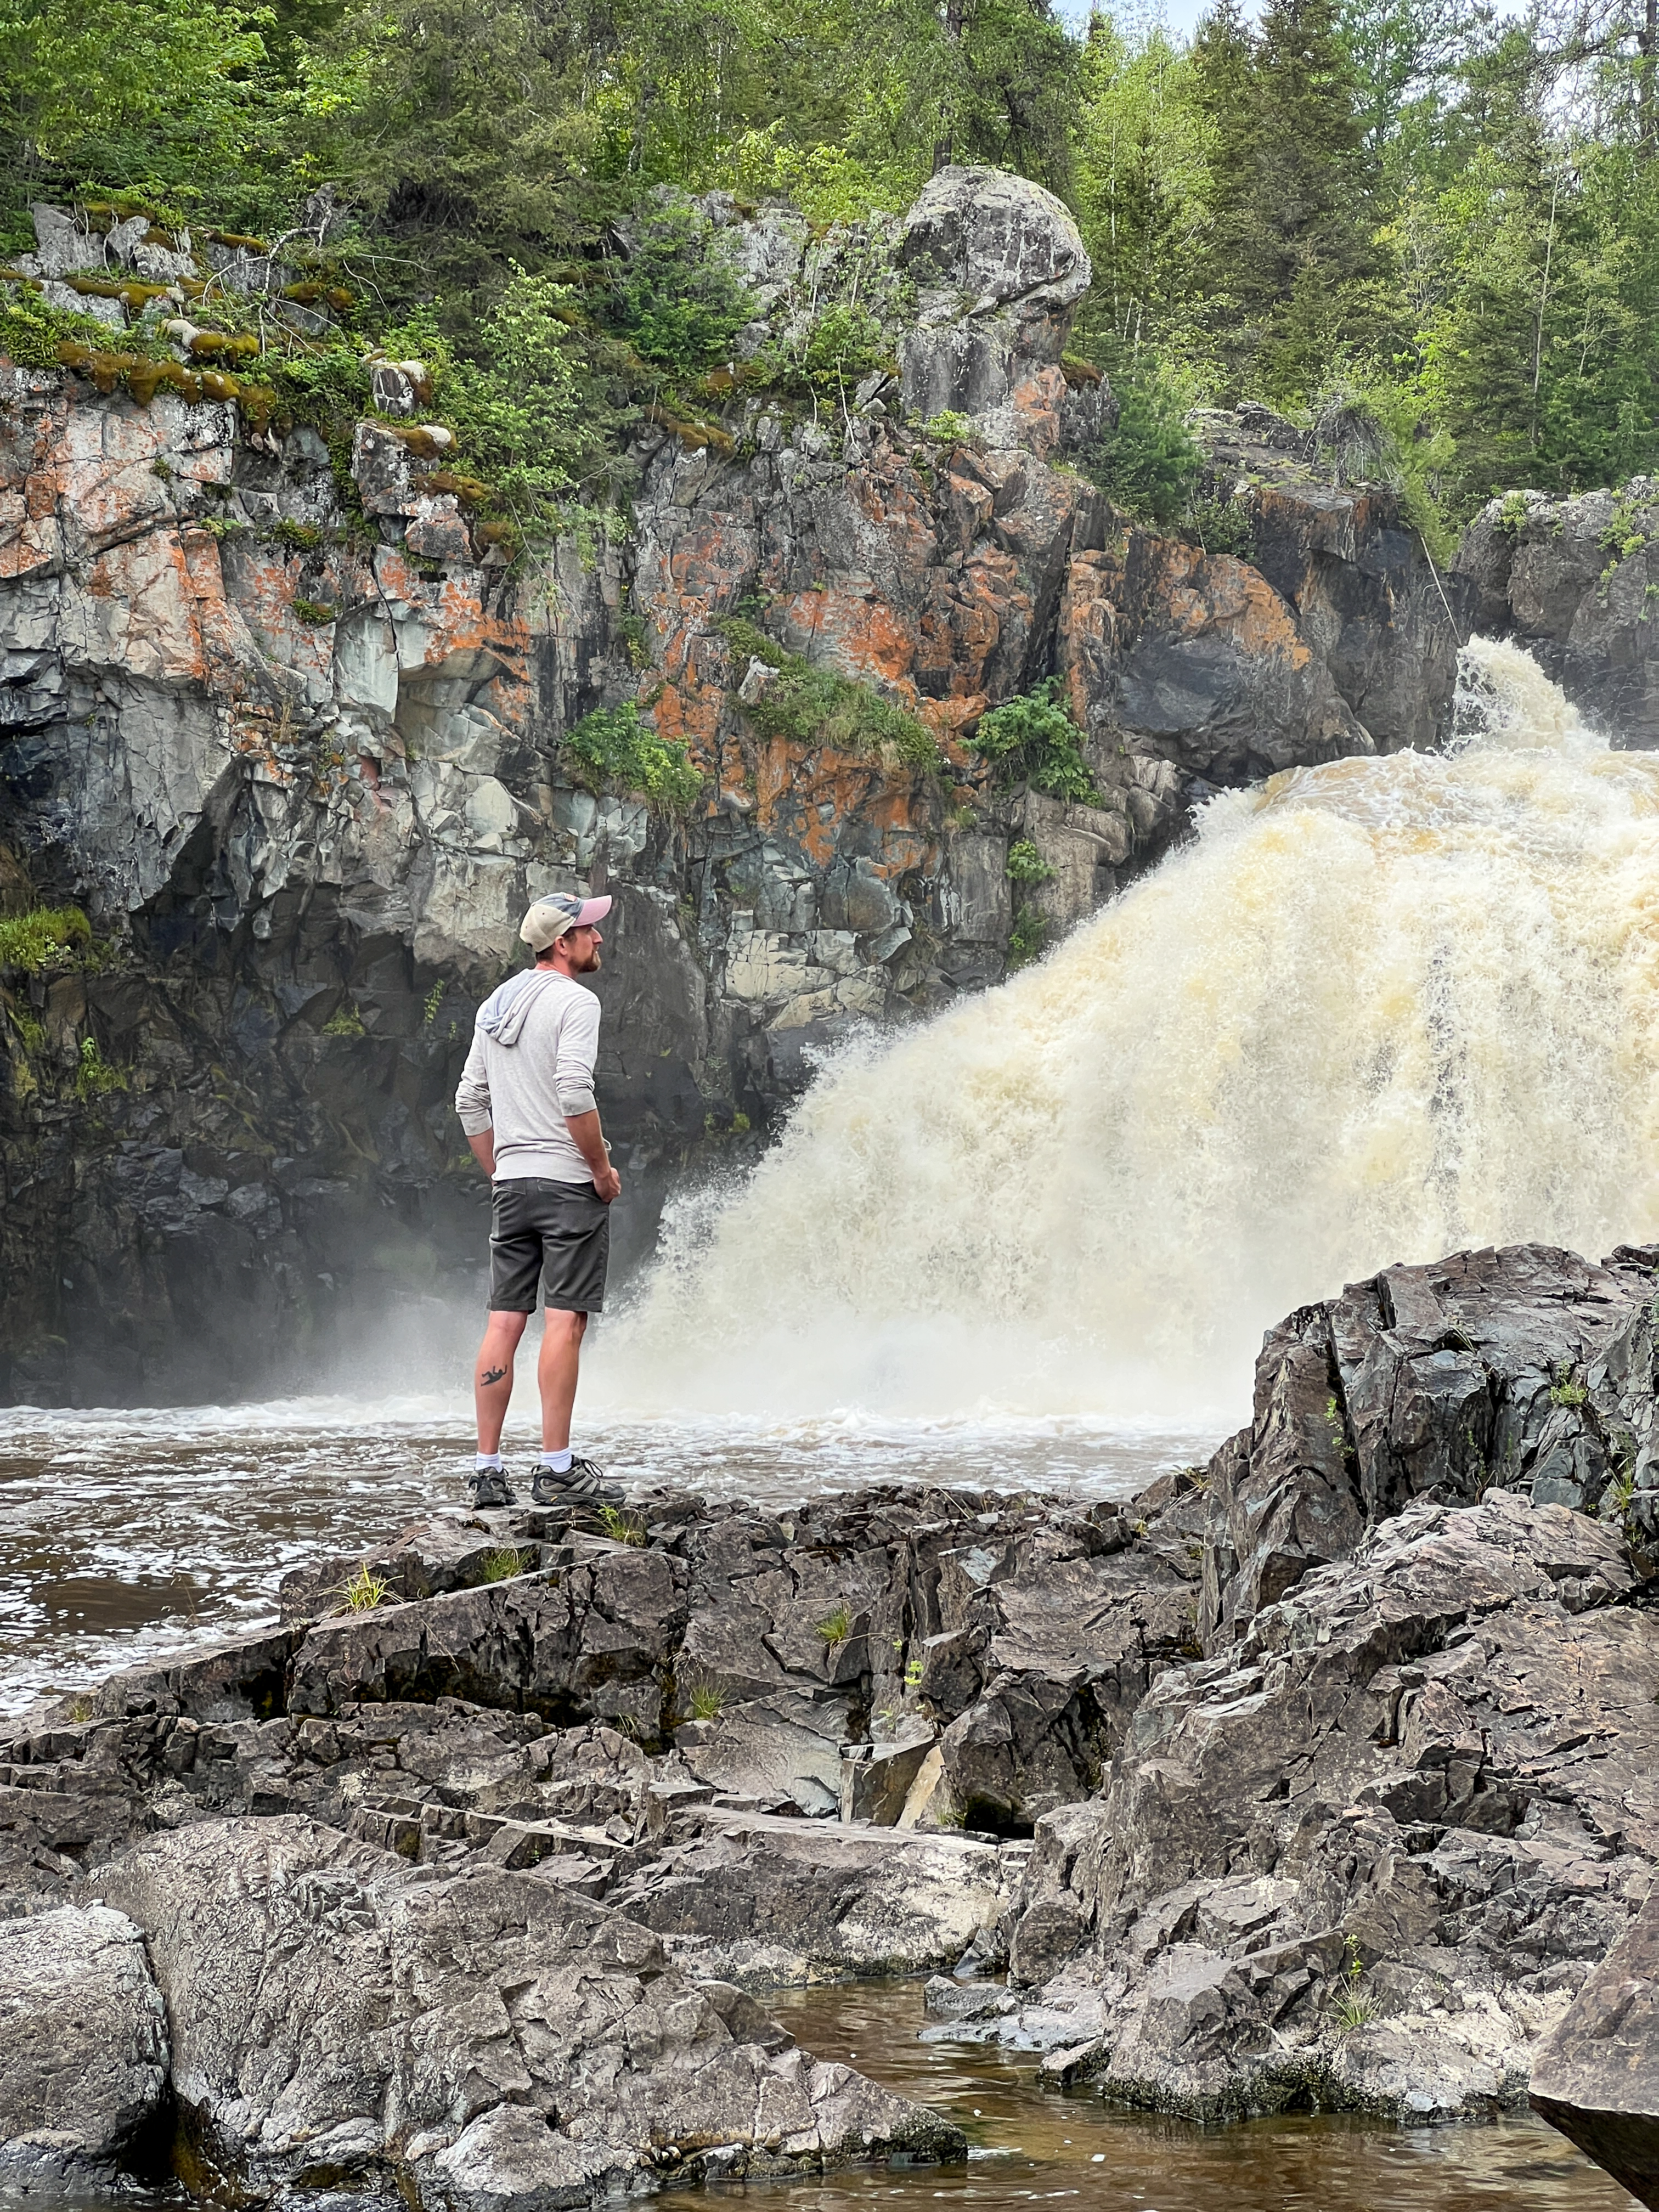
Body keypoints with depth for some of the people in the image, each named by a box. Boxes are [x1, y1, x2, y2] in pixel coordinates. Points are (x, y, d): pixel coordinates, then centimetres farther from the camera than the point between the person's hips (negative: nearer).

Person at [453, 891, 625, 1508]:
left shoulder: (495, 1006, 16)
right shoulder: (573, 1001, -9)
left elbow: (470, 1102, 17)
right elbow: (574, 1094, -20)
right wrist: (603, 1169, -11)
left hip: (511, 1183, 7)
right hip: (569, 1181, -7)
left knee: (504, 1323, 6)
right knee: (565, 1319, -7)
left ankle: (487, 1469, 6)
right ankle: (557, 1468, -9)